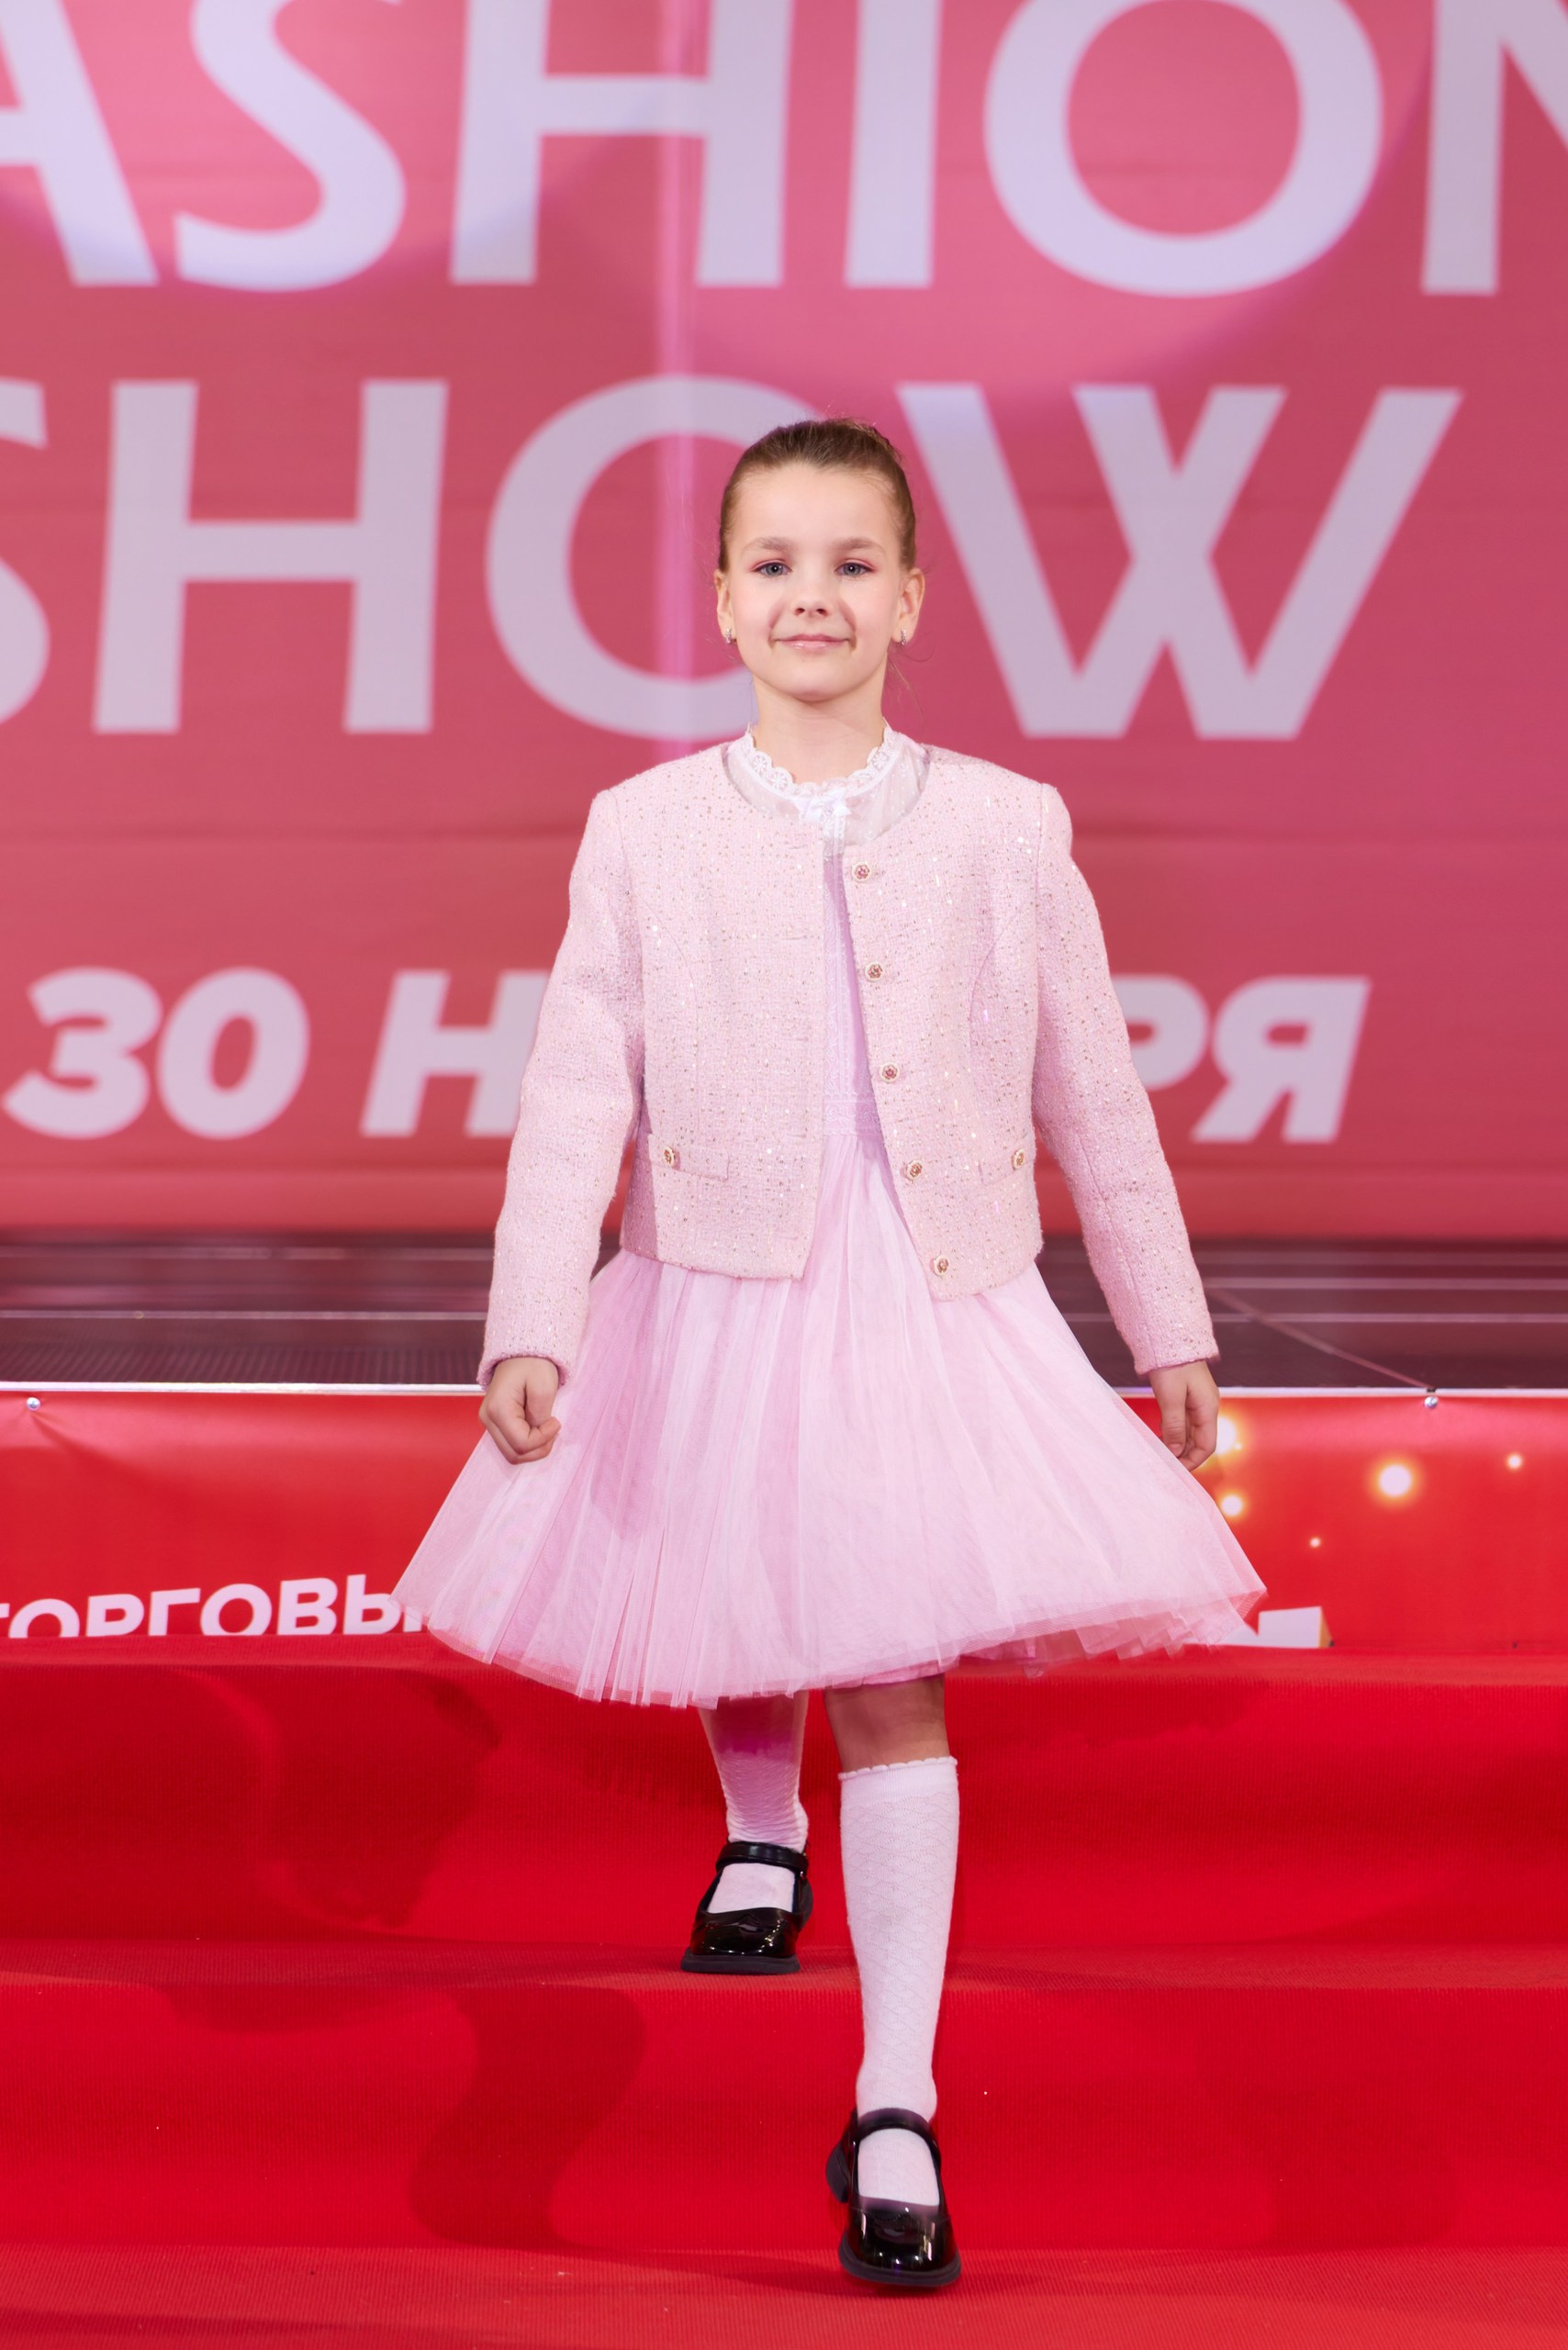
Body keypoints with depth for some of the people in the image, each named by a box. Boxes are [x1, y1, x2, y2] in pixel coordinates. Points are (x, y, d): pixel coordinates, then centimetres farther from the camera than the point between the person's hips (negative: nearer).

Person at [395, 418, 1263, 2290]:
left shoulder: (1006, 831, 3)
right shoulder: (645, 833, 1)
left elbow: (1094, 1098, 9)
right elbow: (576, 1094, -5)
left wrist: (1172, 1328, 14)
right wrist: (530, 1331, -15)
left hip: (939, 1308, -1)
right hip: (717, 1296, 1)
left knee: (893, 1680, -9)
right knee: (739, 1636, 18)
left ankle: (896, 2112, -7)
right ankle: (760, 1840, 53)